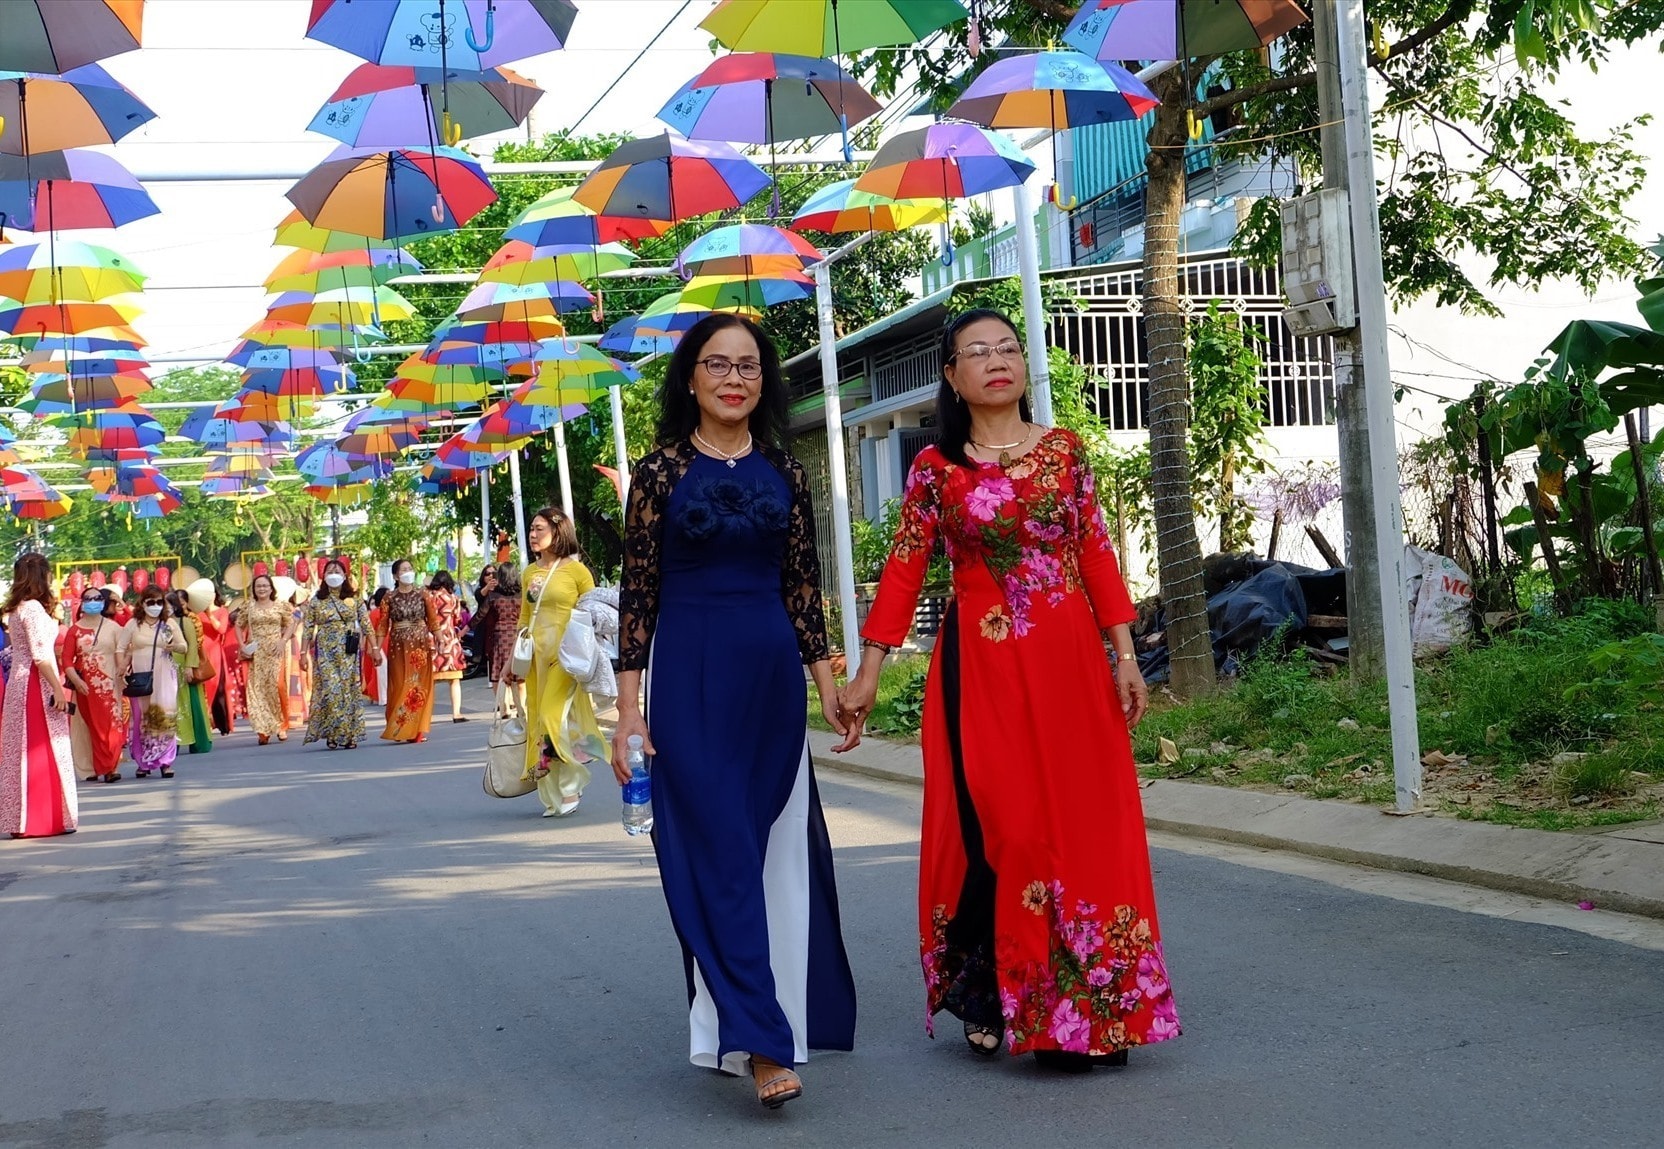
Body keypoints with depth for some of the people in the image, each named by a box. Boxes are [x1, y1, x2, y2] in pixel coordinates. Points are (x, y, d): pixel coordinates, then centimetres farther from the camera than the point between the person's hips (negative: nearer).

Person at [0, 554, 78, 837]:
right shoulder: (33, 608, -13)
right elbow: (41, 655, -19)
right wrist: (58, 689, -18)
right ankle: (45, 818, -1)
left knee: (23, 751, 9)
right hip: (37, 686, -9)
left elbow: (26, 649, 14)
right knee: (44, 752, -4)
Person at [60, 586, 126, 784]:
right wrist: (76, 680, -14)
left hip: (109, 685, 0)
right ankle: (93, 768, 7)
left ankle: (110, 767, -8)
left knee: (112, 726, -7)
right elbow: (66, 659, -1)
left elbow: (121, 655, 1)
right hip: (85, 686, 0)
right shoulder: (74, 630, 5)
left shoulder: (113, 628, 7)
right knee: (90, 726, 3)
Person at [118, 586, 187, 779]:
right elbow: (121, 650, 7)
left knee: (165, 717, -8)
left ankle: (166, 761, -4)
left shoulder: (170, 624, 8)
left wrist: (174, 646, -12)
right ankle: (142, 762, 9)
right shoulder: (133, 625, 6)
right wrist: (123, 669, -9)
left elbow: (184, 647, 11)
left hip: (165, 677, 0)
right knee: (141, 718, 1)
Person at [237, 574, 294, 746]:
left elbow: (290, 624, 7)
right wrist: (242, 645, 1)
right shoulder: (248, 606, 9)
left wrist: (283, 641, -7)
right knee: (257, 688, -4)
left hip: (275, 652, -1)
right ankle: (264, 730, -2)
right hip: (256, 653, 1)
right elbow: (239, 626, 13)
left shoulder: (280, 606, 6)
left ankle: (281, 726, 0)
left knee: (276, 685, -12)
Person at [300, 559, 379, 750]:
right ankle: (333, 734, -1)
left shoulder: (355, 599, 6)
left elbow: (367, 625, 4)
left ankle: (349, 735, 6)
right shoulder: (316, 601, 5)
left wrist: (375, 648, -1)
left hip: (350, 653, 1)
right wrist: (304, 653, -2)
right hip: (326, 653, -1)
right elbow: (307, 629, 4)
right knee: (330, 690, -9)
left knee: (350, 691, -1)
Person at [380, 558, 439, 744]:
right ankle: (398, 728, 5)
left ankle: (418, 730, 6)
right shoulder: (390, 597, 2)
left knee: (420, 686, 1)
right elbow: (383, 625, 0)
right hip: (399, 645, -1)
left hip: (421, 644, 1)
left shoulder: (422, 594, 4)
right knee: (400, 685, 0)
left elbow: (433, 620, 4)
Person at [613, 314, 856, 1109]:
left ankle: (758, 1020, 20)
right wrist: (628, 706, -5)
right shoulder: (661, 471, -1)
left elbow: (802, 585, 12)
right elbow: (637, 593, -1)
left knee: (777, 850, 7)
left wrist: (825, 679, 8)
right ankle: (759, 1040, -9)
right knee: (716, 851, -7)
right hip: (691, 673, -4)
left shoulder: (783, 473, 8)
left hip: (773, 673, 4)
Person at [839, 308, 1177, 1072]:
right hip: (983, 667, -2)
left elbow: (1097, 555, 7)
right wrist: (868, 672, -5)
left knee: (1085, 824, 3)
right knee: (999, 828, -5)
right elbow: (903, 572, -1)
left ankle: (1092, 1009, 13)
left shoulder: (1064, 451, 8)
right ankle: (983, 989, 13)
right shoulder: (936, 468, 2)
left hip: (1070, 663, 2)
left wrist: (1124, 654, 2)